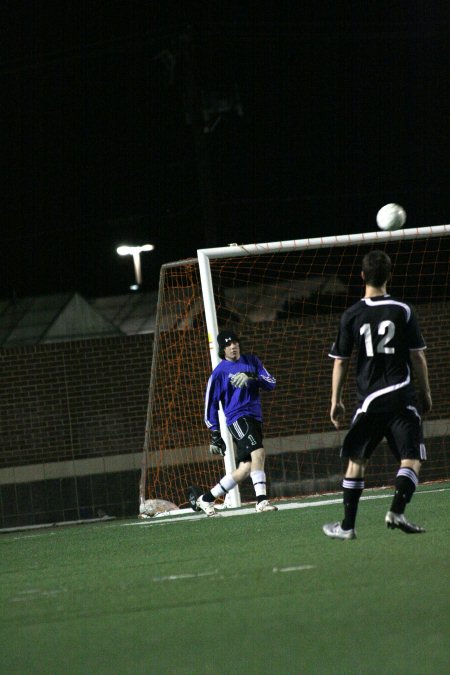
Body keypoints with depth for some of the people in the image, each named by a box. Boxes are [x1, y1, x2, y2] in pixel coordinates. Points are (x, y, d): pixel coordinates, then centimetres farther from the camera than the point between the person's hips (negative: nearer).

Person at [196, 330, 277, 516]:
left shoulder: (251, 361, 12)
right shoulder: (220, 371, 0)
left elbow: (271, 383, 2)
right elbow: (210, 403, 3)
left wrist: (252, 378, -18)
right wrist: (215, 434, -1)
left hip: (254, 418, 6)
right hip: (237, 418, -6)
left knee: (245, 469, 4)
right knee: (258, 452, -27)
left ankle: (206, 499, 15)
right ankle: (262, 501, -31)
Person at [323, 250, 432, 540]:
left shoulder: (352, 315, 2)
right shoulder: (403, 311, -1)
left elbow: (340, 361, 4)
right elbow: (418, 357, 1)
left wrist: (336, 401, 12)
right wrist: (426, 393, 11)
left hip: (369, 399, 2)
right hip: (402, 396, -2)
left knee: (357, 460, 13)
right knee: (412, 459, 0)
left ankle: (347, 525, 12)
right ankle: (397, 511, -21)